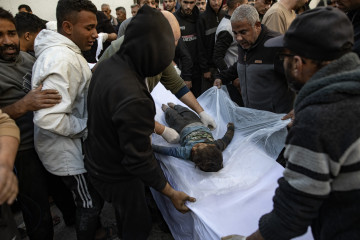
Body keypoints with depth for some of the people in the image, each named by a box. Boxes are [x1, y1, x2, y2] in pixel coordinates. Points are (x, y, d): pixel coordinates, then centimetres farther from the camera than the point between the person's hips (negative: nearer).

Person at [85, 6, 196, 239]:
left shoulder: (107, 65, -10)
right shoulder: (133, 98, -38)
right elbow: (139, 160, -30)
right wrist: (172, 193, -16)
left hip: (98, 161, 8)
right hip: (117, 176, -8)